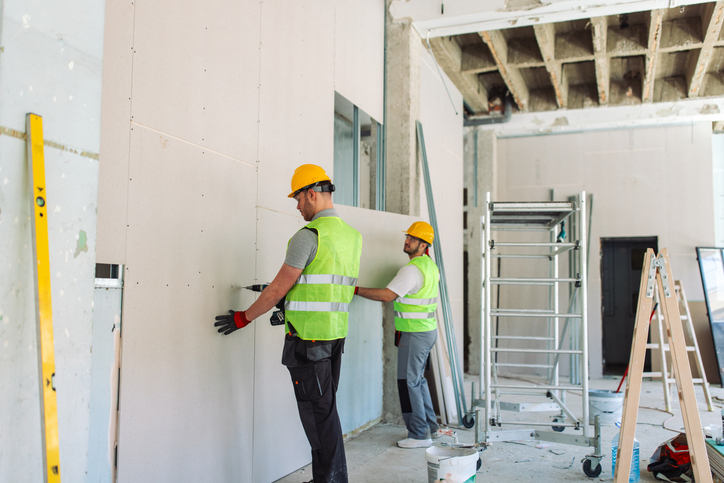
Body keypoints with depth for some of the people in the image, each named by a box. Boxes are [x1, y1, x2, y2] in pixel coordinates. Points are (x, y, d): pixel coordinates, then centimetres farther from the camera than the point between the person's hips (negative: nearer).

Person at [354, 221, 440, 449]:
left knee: (409, 382, -3)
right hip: (428, 330, 10)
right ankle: (430, 426, 27)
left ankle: (419, 434, 4)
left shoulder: (412, 269, -20)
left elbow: (387, 295, -25)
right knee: (418, 379, 19)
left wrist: (356, 290, -20)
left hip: (415, 334, -10)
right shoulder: (430, 265, 11)